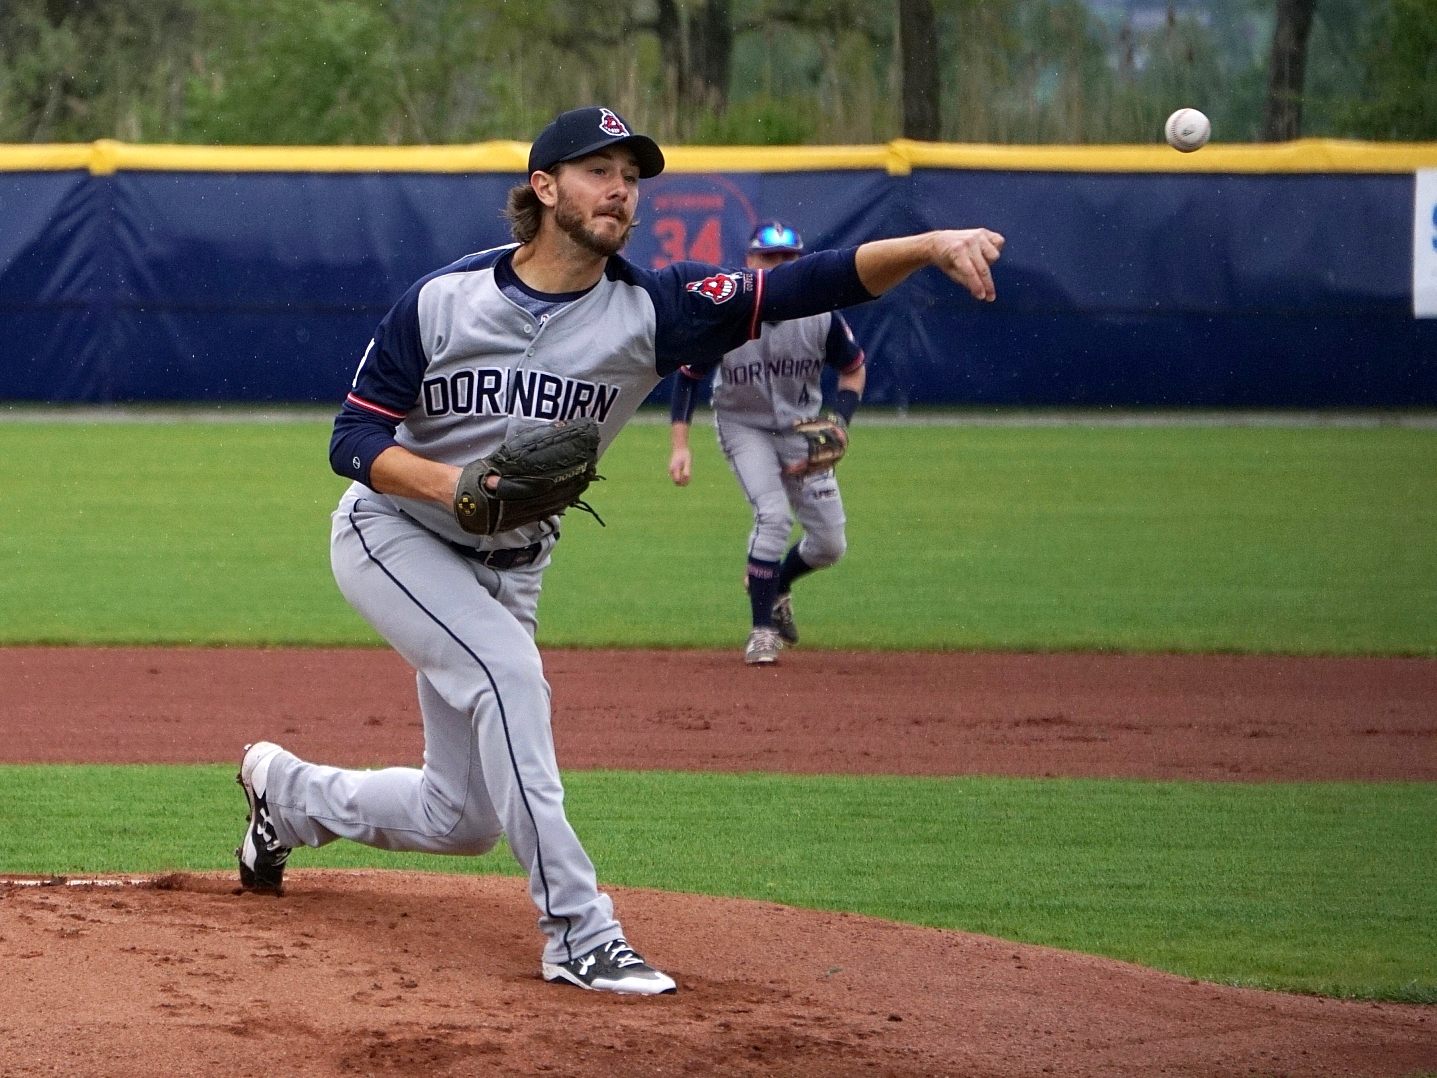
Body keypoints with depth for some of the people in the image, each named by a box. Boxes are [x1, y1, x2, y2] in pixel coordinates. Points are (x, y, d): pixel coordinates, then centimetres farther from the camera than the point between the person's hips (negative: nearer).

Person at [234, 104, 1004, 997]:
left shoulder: (652, 309, -16)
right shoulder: (444, 300, -18)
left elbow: (801, 288, -29)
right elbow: (355, 439, -15)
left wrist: (929, 246, -45)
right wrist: (448, 482, -35)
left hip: (509, 570, 4)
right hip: (391, 538, -4)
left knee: (463, 820, 9)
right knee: (508, 666, -31)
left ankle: (290, 792, 39)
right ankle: (579, 932, -27)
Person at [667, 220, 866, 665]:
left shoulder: (821, 316, -17)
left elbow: (853, 370, 0)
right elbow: (686, 376, -9)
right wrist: (679, 445, -16)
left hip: (801, 427, 3)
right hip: (743, 427, -3)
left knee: (830, 544, 1)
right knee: (773, 514, -24)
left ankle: (776, 583, 34)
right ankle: (763, 628, -12)